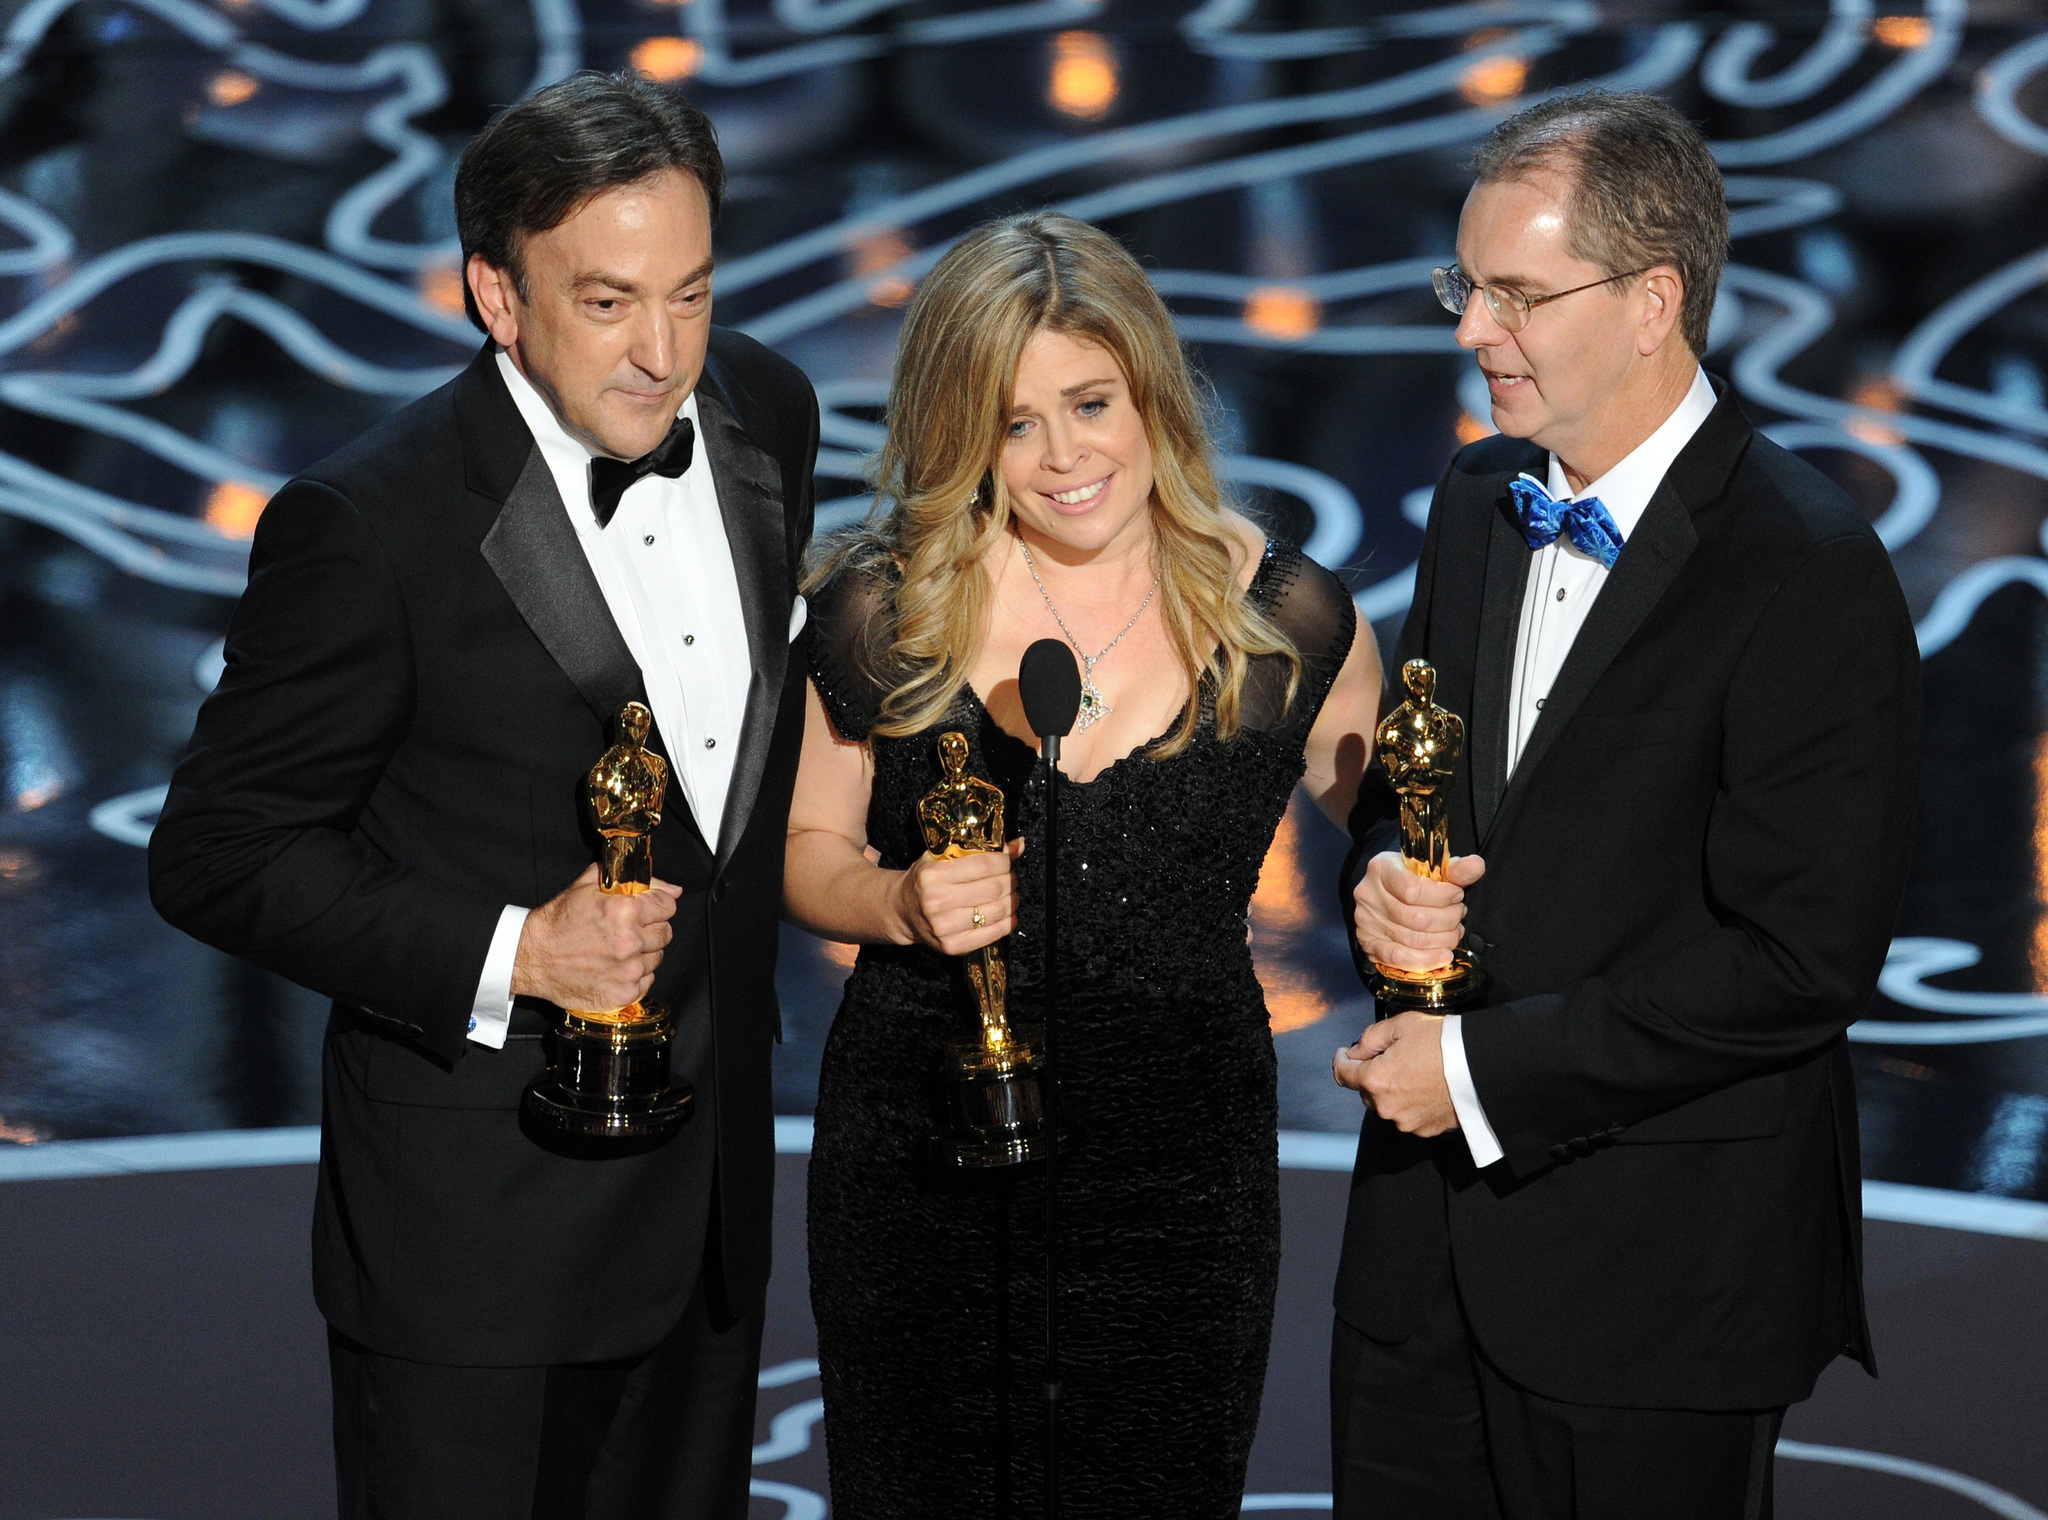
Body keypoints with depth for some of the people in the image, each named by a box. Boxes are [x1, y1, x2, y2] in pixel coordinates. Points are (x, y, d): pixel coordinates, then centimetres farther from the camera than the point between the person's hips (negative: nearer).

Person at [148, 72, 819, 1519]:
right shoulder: (368, 527, -22)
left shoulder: (765, 410, -2)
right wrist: (512, 954, -24)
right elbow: (216, 855, -15)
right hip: (478, 1223, -6)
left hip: (713, 1174, 6)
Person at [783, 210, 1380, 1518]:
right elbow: (810, 848, 9)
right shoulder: (881, 610, -3)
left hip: (1183, 1176, 0)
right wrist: (901, 905, -13)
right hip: (920, 1159, 0)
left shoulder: (1290, 621, -4)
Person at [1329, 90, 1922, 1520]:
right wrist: (1387, 871, -4)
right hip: (1428, 1236, 7)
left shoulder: (1811, 574, -17)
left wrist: (1488, 1067, -17)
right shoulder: (1481, 496, 8)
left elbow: (1801, 958, -21)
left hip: (1656, 1277, -7)